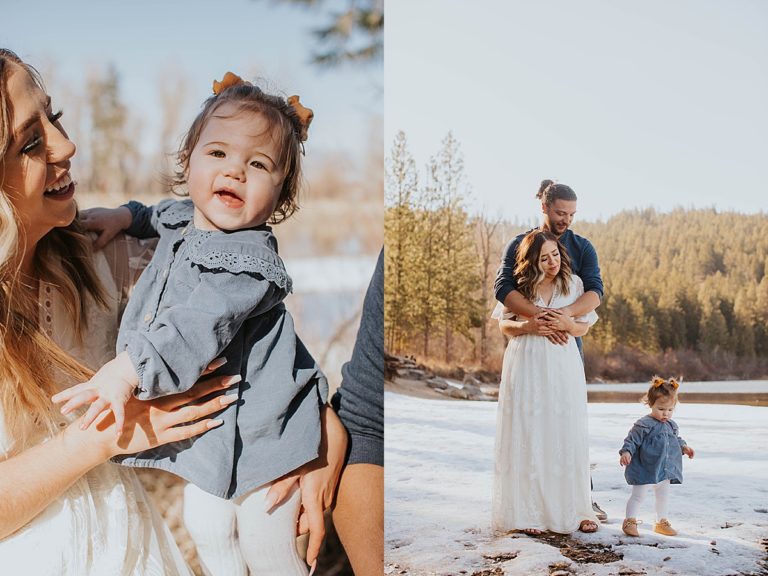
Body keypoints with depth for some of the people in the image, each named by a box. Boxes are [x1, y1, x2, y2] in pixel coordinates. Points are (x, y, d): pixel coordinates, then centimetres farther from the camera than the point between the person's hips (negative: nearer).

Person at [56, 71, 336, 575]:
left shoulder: (250, 259, -26)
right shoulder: (183, 219, 2)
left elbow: (200, 326, -40)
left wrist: (132, 367, -50)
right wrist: (125, 216, 14)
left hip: (258, 423, -8)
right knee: (206, 532, 16)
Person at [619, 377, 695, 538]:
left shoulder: (671, 425, 7)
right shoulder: (644, 425, -17)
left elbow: (676, 439, 23)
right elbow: (632, 440, -17)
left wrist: (684, 447, 7)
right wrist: (626, 452, -32)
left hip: (665, 470, 7)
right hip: (645, 469, -7)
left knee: (663, 495, 18)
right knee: (638, 495, -1)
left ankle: (662, 522, 33)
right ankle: (629, 522, 9)